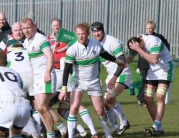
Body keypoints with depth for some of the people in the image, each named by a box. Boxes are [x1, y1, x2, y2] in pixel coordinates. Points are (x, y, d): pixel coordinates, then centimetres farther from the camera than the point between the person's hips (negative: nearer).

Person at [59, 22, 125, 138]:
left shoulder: (96, 44, -9)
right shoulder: (72, 50, -19)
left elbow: (104, 54, 14)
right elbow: (67, 70, -17)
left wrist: (117, 61, 29)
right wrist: (64, 89, -21)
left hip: (94, 82, 2)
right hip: (79, 82, -2)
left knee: (100, 111, 5)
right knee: (74, 108, -18)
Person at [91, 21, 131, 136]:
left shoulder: (112, 42, -20)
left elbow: (122, 61, -26)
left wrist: (114, 77, -31)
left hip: (122, 74, -8)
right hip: (111, 75, 8)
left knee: (110, 98, -23)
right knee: (106, 102, 0)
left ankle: (124, 122, -7)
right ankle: (116, 129, 11)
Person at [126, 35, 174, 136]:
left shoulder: (153, 41, -28)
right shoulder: (135, 43, -6)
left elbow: (154, 60, -40)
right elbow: (129, 59, 7)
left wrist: (139, 49, -39)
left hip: (165, 68, -7)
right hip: (153, 70, 7)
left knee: (160, 97, -20)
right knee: (148, 98, -3)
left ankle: (156, 127, -24)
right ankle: (159, 128, 3)